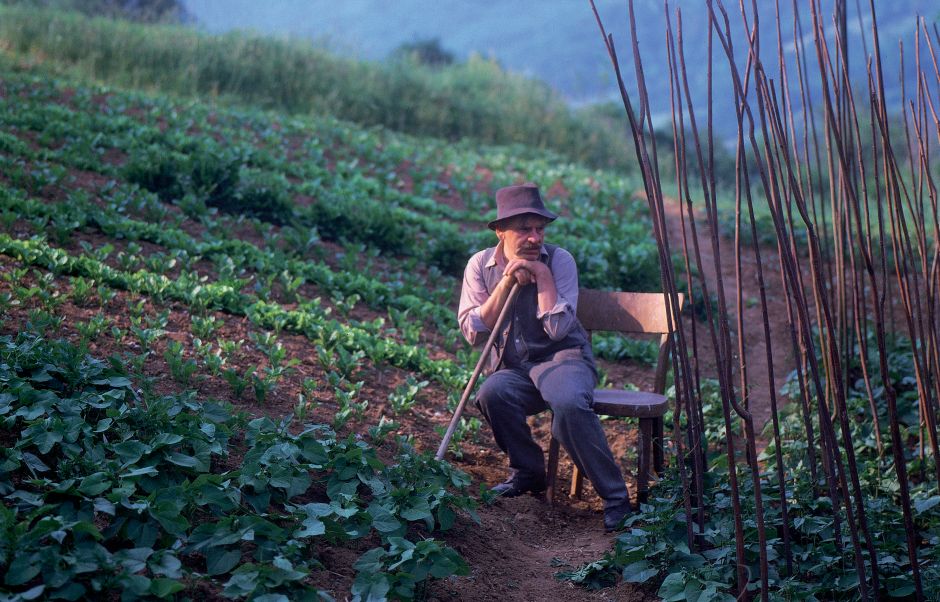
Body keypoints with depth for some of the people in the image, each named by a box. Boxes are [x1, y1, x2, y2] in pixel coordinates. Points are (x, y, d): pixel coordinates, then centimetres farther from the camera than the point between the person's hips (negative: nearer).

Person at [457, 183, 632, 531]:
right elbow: (473, 333, -6)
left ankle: (615, 496, -21)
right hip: (511, 368, 3)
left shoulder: (558, 260, -6)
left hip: (562, 358, -3)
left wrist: (542, 274, -17)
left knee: (569, 404, -36)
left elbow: (559, 329, -16)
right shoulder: (481, 265, 2)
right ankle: (528, 472, -5)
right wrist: (506, 282, -13)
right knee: (492, 394, -32)